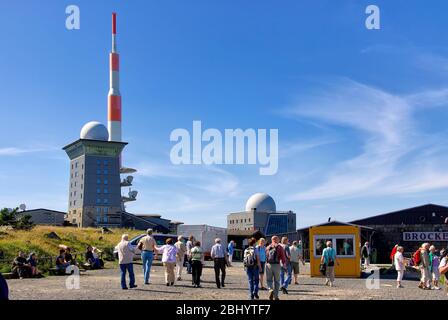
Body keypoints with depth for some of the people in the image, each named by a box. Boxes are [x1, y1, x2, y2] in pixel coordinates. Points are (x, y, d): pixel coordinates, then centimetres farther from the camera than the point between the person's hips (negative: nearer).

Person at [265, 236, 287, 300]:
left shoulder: (268, 247, 9)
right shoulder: (280, 247, 1)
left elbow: (266, 256, 12)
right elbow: (283, 257, -5)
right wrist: (284, 263, 8)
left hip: (268, 265, 1)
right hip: (277, 265, -1)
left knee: (269, 280, 12)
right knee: (276, 281, 10)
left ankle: (271, 290, -15)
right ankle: (275, 296, 10)